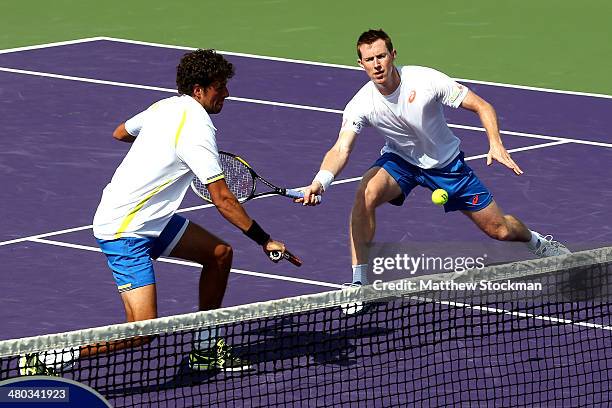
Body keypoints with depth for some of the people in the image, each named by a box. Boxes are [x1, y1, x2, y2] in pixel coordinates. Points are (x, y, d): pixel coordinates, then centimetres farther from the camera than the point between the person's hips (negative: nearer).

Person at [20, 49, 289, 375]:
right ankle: (44, 361, -13)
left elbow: (120, 133, 27)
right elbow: (222, 200, -20)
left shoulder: (165, 107, 6)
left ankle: (205, 348, 24)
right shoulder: (198, 128, -20)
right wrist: (265, 241, -15)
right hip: (125, 232, -10)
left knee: (219, 253, 15)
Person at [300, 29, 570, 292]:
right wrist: (320, 182, -56)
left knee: (499, 230, 3)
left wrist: (496, 144, -35)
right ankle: (359, 281, -26)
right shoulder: (360, 105, -24)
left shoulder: (426, 80, -27)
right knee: (366, 193, -33)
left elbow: (482, 107, -18)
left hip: (446, 162, 0)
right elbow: (341, 149, -35)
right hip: (399, 160, 0)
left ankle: (536, 241, 41)